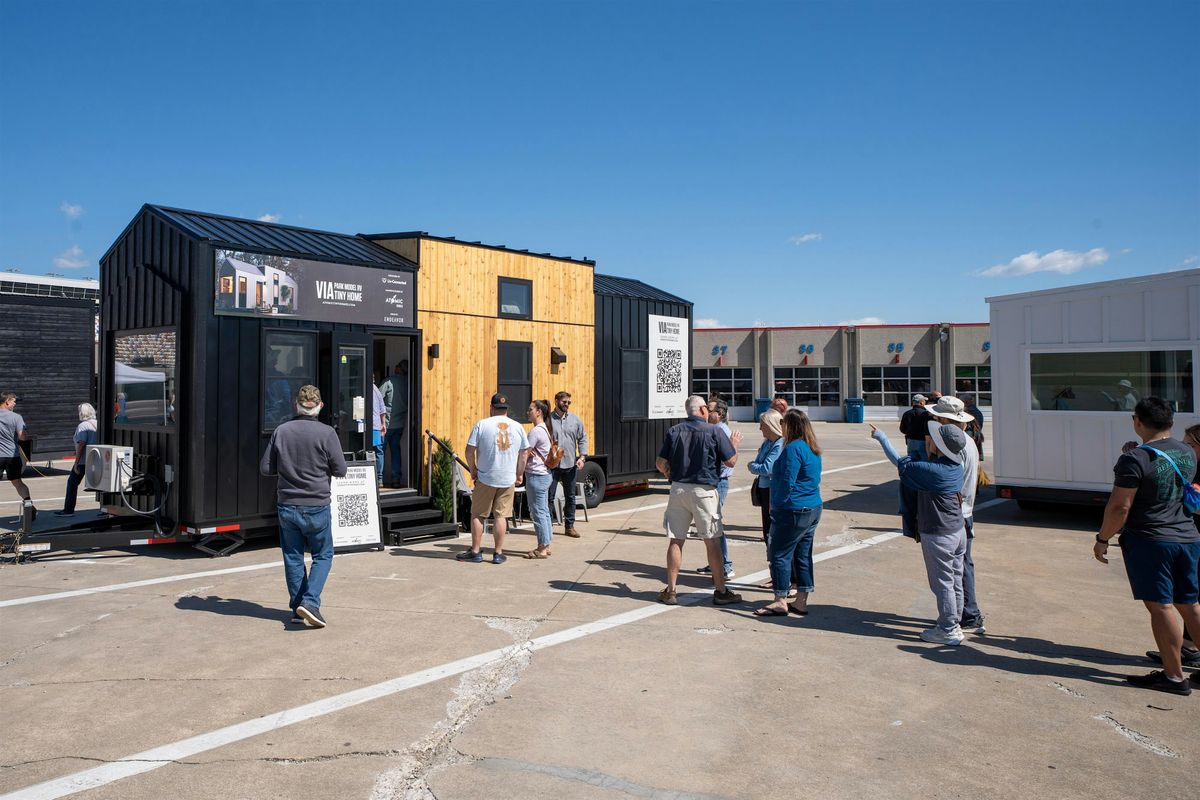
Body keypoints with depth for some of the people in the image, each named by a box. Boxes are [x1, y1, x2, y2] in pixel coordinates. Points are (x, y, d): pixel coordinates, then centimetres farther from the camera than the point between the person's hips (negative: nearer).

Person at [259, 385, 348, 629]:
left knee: (293, 557, 14)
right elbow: (340, 470, -8)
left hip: (286, 505, 3)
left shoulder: (281, 431, -2)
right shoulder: (326, 433, -12)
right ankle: (309, 601, -6)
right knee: (323, 555, 10)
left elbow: (265, 468, 3)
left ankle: (297, 608, 19)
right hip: (316, 506, -3)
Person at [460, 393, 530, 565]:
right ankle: (498, 553, 9)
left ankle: (475, 552, 13)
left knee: (477, 515, 9)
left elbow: (470, 451, -6)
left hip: (485, 478, -2)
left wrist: (473, 470, 8)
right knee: (501, 516, 6)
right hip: (508, 480, 2)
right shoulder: (517, 427, 4)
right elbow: (524, 454, 8)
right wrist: (518, 475, 17)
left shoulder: (482, 425, -5)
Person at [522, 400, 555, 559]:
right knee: (544, 511, 13)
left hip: (536, 476, -10)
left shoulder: (536, 431, -16)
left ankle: (542, 548, 1)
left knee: (538, 512, -4)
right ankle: (546, 546, 19)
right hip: (545, 474, 10)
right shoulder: (546, 429, 13)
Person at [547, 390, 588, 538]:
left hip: (571, 465, 3)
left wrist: (581, 457, -2)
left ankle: (569, 526, 21)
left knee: (570, 497, 11)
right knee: (549, 497, 0)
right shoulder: (547, 419, -3)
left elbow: (582, 439, 10)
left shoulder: (575, 420, 7)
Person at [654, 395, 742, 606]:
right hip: (704, 491, -3)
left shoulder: (674, 431, 3)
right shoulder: (714, 432, -6)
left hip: (678, 489, 3)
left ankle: (671, 590, 12)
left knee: (675, 541, 7)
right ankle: (721, 591, 13)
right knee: (711, 541, 6)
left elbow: (660, 462, 4)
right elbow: (731, 461, -4)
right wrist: (734, 444, 15)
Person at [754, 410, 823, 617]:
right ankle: (801, 602, 16)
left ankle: (780, 602, 1)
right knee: (803, 555, 11)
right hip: (813, 509, 9)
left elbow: (786, 482, -19)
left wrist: (775, 504, -7)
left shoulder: (793, 448, -17)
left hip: (793, 511, -9)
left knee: (780, 554, -2)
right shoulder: (813, 450, 13)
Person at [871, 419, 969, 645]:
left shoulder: (931, 470, -24)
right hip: (958, 531, 8)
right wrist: (929, 453, 2)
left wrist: (882, 438, 0)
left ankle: (948, 631, 12)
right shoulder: (955, 466, -1)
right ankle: (954, 623, 29)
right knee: (955, 581, 17)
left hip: (938, 535, -8)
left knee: (942, 583, 3)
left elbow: (900, 463, -11)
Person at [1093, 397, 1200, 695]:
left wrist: (1102, 539, -7)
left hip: (1148, 541, -7)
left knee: (1160, 606, 0)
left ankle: (1174, 676, 6)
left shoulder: (1135, 460, -18)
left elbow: (1120, 506, -18)